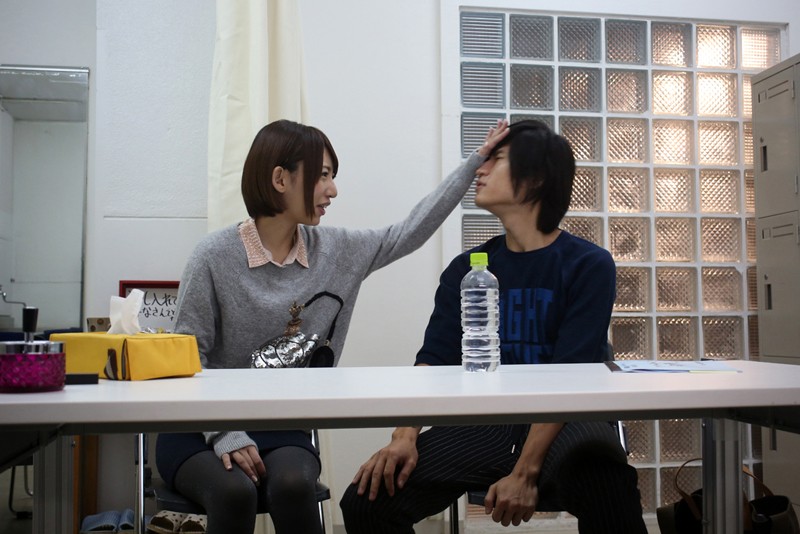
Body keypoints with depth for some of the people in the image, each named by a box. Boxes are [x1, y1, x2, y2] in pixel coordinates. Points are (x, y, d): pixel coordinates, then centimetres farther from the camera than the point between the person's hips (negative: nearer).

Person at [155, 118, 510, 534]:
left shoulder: (333, 250, 3)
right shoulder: (215, 256, -11)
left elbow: (410, 232, 7)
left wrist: (476, 160, 6)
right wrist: (225, 435, -22)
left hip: (282, 430, 3)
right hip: (200, 430, -3)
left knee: (293, 486, -30)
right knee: (235, 492, -34)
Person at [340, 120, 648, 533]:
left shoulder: (589, 265, -3)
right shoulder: (466, 270, 9)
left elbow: (571, 376, -13)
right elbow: (434, 360, 0)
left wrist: (525, 472, -24)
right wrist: (404, 436, -19)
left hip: (566, 427, -4)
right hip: (483, 426, 4)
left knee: (607, 496, -38)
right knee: (367, 500, -15)